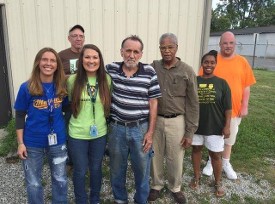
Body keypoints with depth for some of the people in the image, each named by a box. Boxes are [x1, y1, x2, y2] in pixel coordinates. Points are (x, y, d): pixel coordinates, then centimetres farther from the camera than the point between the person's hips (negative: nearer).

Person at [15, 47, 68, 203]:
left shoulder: (62, 87, -5)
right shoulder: (26, 88, -11)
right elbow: (20, 116, -5)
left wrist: (67, 132, 2)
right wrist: (21, 143, -7)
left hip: (58, 142, 2)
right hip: (33, 144, -1)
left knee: (60, 181, 18)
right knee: (33, 184, 16)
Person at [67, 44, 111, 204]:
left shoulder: (107, 80, -6)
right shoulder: (73, 80, -10)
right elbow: (70, 102, 5)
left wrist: (102, 119, 1)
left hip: (100, 133, 2)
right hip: (77, 134, -1)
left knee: (96, 168, 21)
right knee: (80, 171, 15)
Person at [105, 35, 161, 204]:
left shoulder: (149, 72, -7)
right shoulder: (111, 69, -3)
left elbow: (153, 103, -4)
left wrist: (150, 132, -7)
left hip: (141, 128, -1)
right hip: (117, 128, 2)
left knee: (142, 168, 14)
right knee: (117, 169, 17)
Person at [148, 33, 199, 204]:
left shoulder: (187, 71, -6)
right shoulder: (152, 68, -1)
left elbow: (193, 103, -4)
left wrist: (190, 132, -5)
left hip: (176, 121, -1)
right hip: (154, 119, 2)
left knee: (175, 158, 12)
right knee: (155, 155, 15)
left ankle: (175, 187, 38)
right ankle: (157, 185, 39)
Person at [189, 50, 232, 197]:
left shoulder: (222, 83, -4)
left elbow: (227, 107, -3)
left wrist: (227, 125, -6)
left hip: (215, 126, -1)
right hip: (195, 125, 2)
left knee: (216, 155, 9)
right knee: (196, 149, 16)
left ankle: (218, 183, 29)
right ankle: (196, 177, 36)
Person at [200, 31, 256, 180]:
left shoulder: (242, 62, 1)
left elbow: (246, 86, 3)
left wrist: (244, 106, -2)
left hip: (234, 109, 2)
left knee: (230, 138, 16)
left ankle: (226, 163, 35)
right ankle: (211, 162, 33)